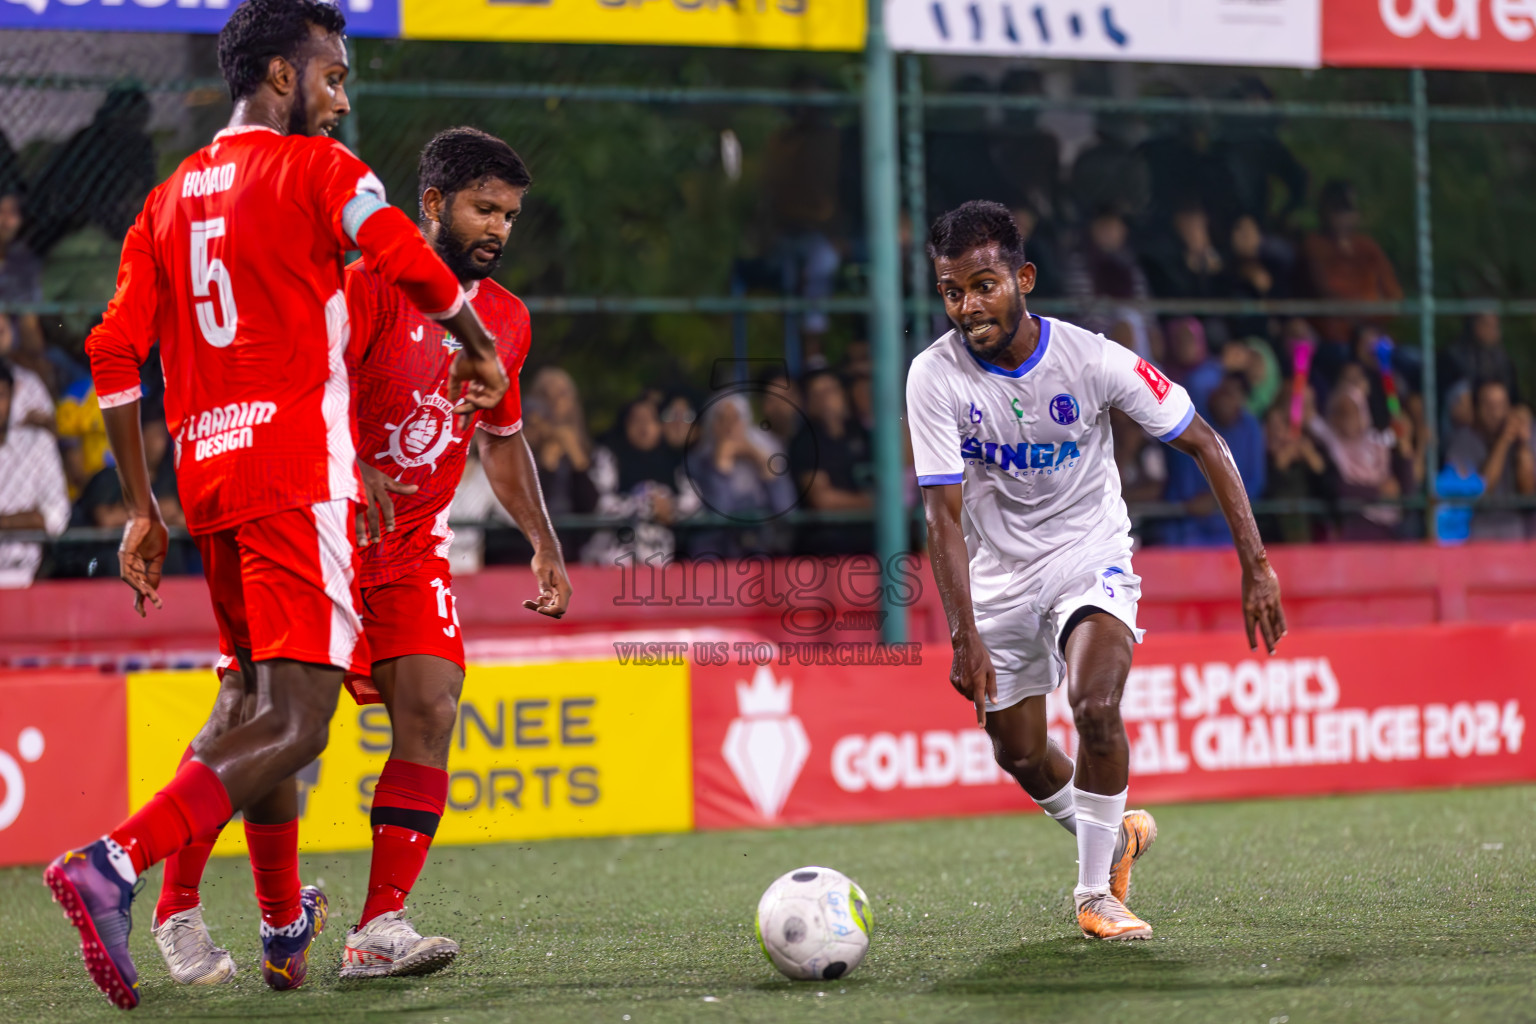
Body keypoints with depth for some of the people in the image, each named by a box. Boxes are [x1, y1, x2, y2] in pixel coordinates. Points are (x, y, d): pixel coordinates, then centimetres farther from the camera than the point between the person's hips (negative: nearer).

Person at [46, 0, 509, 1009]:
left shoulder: (170, 198, 17)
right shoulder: (316, 168, -2)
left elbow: (114, 352, 12)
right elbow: (413, 264, -17)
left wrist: (142, 506, 15)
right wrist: (480, 351, 1)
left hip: (207, 476, 8)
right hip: (300, 476, -8)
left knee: (266, 701, 21)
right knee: (296, 723, -13)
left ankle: (283, 926, 29)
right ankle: (112, 866, -29)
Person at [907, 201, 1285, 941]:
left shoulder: (1091, 359, -19)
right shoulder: (935, 375, -17)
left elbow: (1203, 443, -10)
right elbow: (944, 511, -18)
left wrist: (1255, 566, -13)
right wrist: (964, 637, -27)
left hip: (1092, 555, -2)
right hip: (1000, 569, 2)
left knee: (1095, 705, -26)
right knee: (1020, 756, 8)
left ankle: (1098, 892, -8)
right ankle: (1114, 837, 40)